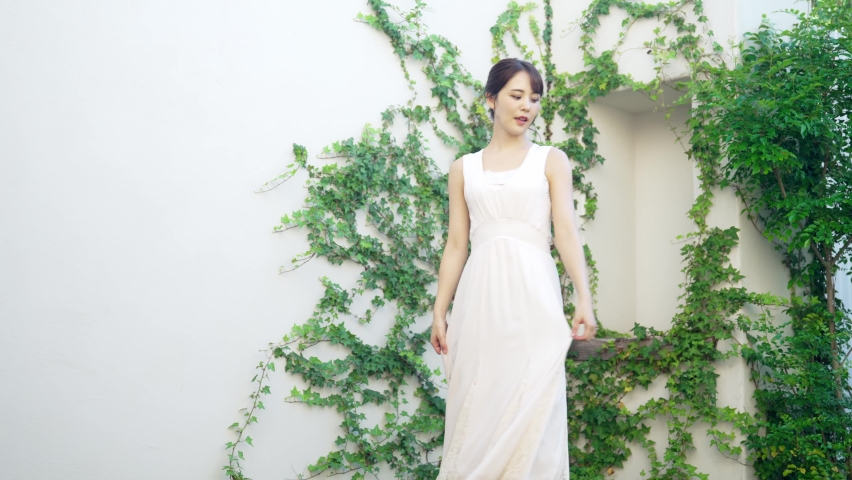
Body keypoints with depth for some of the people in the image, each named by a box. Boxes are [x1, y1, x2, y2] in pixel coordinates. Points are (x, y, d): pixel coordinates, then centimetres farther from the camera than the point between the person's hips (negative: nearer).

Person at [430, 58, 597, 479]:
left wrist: (584, 299, -13)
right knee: (476, 410, 4)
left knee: (531, 410, -2)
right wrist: (439, 312, 5)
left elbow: (566, 231, -2)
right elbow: (456, 245, 11)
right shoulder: (464, 169, 14)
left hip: (532, 292, -1)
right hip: (480, 296, 2)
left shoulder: (551, 161, 9)